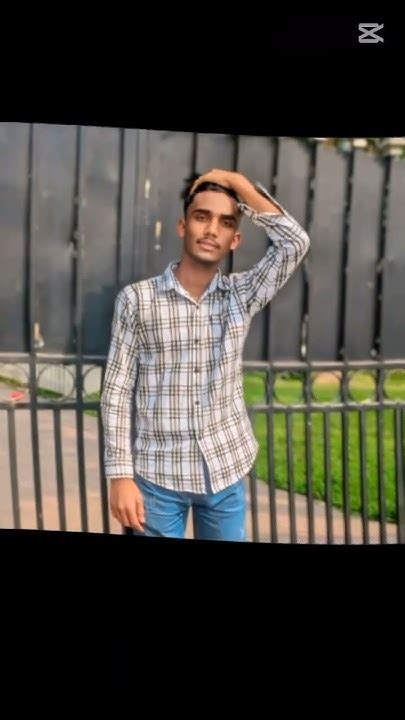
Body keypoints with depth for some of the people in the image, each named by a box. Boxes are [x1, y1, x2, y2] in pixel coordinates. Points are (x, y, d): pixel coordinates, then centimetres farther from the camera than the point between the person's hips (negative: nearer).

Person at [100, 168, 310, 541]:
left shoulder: (242, 295, 1)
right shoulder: (136, 299, -6)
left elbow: (295, 243, -13)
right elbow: (117, 392, -5)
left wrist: (237, 181, -11)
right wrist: (120, 475, -10)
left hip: (226, 472, 3)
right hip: (158, 475, -2)